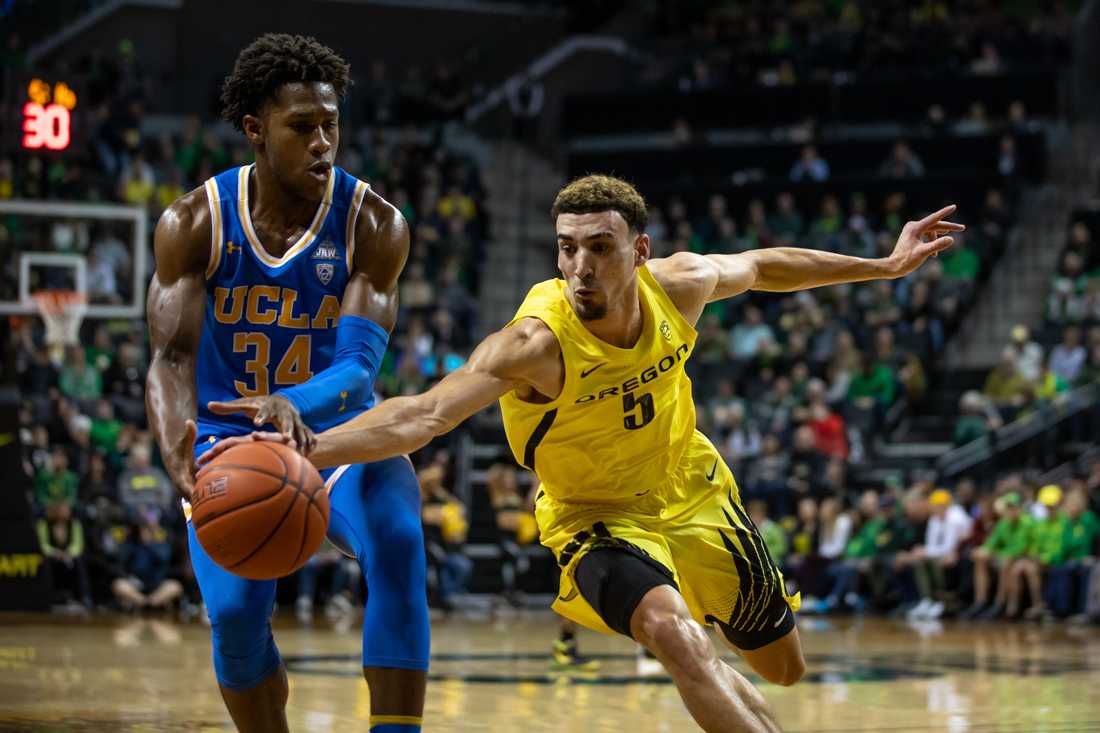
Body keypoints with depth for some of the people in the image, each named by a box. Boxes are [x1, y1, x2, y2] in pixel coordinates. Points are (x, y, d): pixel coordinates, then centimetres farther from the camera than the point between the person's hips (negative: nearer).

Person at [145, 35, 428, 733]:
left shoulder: (375, 224, -14)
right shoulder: (194, 223, -12)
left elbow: (359, 366, -22)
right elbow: (171, 357, -17)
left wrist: (292, 407, -46)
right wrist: (177, 448, -40)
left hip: (337, 430, 0)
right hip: (231, 435, 0)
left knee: (397, 540, -30)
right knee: (235, 610, -18)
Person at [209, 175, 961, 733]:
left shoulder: (679, 285, -21)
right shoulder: (538, 342, -35)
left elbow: (762, 267, 2)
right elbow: (424, 415, -47)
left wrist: (885, 266, 10)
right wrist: (308, 452, -63)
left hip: (695, 493, 5)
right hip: (600, 516, -5)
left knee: (784, 666, 15)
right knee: (674, 633, -35)